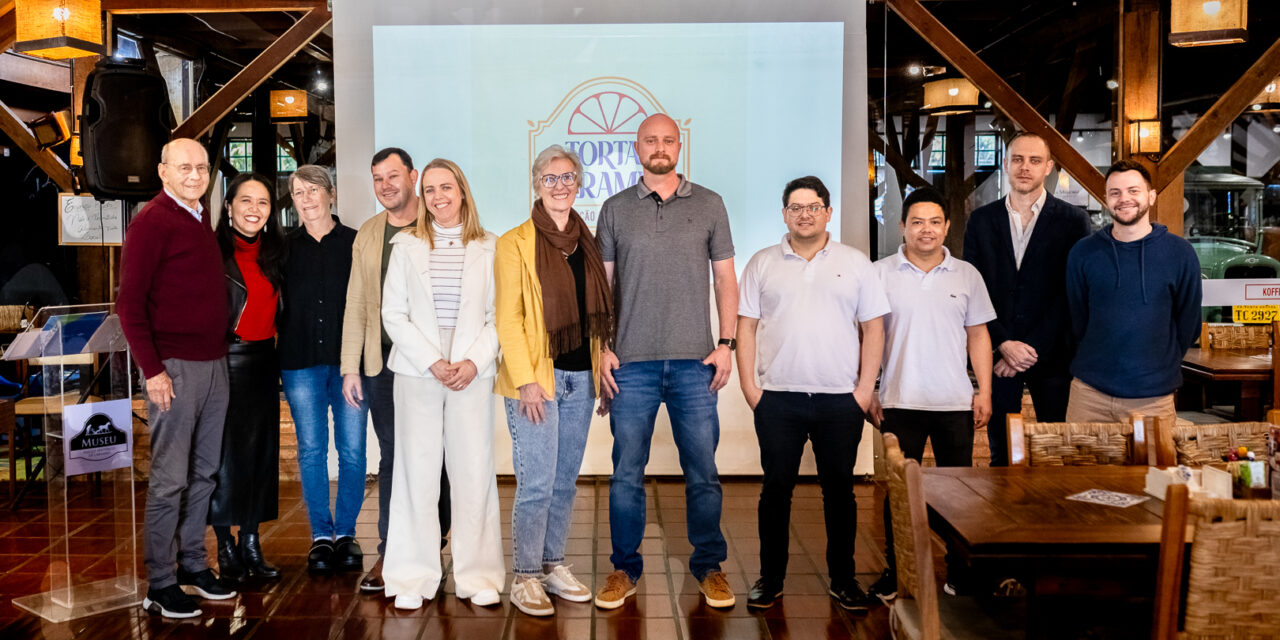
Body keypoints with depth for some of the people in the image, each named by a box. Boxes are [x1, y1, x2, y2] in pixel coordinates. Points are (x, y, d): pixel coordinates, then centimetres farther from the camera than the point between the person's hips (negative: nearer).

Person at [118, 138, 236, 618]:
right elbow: (129, 303, -11)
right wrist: (152, 370, -15)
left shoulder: (203, 219, 13)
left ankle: (193, 565, 25)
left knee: (203, 473, 13)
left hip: (215, 363, 7)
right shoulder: (152, 222, -8)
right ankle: (160, 585, 10)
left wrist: (221, 349, 10)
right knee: (169, 480, -1)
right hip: (175, 368, -7)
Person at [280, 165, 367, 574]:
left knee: (352, 449, 1)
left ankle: (346, 533, 16)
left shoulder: (356, 243, 3)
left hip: (350, 359, -1)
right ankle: (321, 535, 16)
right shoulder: (285, 247, 8)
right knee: (311, 450, 5)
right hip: (300, 361, 1)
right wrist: (281, 347, 1)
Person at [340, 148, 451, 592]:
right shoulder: (367, 236, 13)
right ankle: (390, 555, 17)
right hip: (382, 361, 3)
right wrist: (350, 368, 7)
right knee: (391, 456, 8)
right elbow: (355, 305, 12)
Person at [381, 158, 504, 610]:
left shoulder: (488, 248, 6)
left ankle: (478, 575, 12)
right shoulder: (407, 246, 8)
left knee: (474, 471, 0)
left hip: (473, 374, 0)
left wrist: (474, 361, -10)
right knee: (416, 471, 1)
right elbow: (393, 314, 3)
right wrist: (432, 362, -7)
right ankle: (412, 578, 11)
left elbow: (499, 315, 3)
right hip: (417, 372, 0)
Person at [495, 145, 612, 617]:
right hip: (536, 377, -5)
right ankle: (525, 578, 9)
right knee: (537, 483, -4)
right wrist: (525, 380, -14)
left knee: (566, 481, 12)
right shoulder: (515, 244, -3)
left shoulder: (587, 242, 13)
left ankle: (554, 566, 24)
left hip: (581, 376, 5)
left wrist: (602, 366, 10)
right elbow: (508, 318, -7)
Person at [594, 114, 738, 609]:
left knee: (703, 472, 6)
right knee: (626, 473, 5)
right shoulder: (615, 209, 8)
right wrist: (601, 348, 0)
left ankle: (709, 567, 21)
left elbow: (726, 279, 9)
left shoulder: (709, 205, 8)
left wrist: (726, 344, 0)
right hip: (632, 363, 0)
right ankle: (625, 569, 19)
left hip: (694, 363, 0)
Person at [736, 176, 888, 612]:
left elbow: (873, 327, 6)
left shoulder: (855, 263, 7)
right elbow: (746, 326, 6)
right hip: (777, 397, 0)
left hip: (840, 399, 0)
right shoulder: (763, 264, 8)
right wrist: (748, 384, -2)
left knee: (839, 489, 7)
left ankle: (843, 580, 20)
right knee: (776, 487, 6)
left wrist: (866, 388, -2)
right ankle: (770, 579, 18)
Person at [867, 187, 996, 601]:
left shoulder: (966, 275, 7)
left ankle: (960, 572, 22)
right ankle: (895, 572, 19)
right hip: (900, 402, -1)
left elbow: (978, 335, 10)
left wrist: (984, 392, 3)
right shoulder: (880, 274, 1)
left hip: (956, 403, 2)